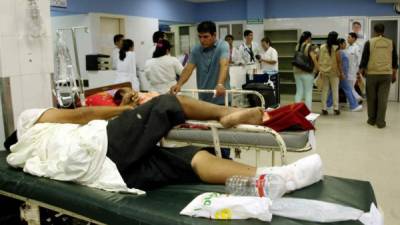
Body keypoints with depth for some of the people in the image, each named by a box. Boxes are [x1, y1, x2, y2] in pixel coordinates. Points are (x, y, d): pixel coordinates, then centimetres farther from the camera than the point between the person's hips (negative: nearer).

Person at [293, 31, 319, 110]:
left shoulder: (297, 46, 7)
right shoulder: (309, 46, -9)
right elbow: (313, 59, -13)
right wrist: (318, 69, -7)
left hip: (297, 71, 5)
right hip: (307, 72, -5)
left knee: (299, 92, 10)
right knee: (308, 92, 2)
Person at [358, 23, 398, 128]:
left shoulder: (369, 43, -2)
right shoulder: (391, 43, 5)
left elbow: (364, 59, -3)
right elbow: (394, 60, 11)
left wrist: (360, 73, 5)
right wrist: (394, 74, 20)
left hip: (372, 74, -1)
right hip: (386, 74, 1)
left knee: (372, 98, 9)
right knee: (383, 99, 2)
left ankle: (372, 120, 18)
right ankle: (380, 122, 3)